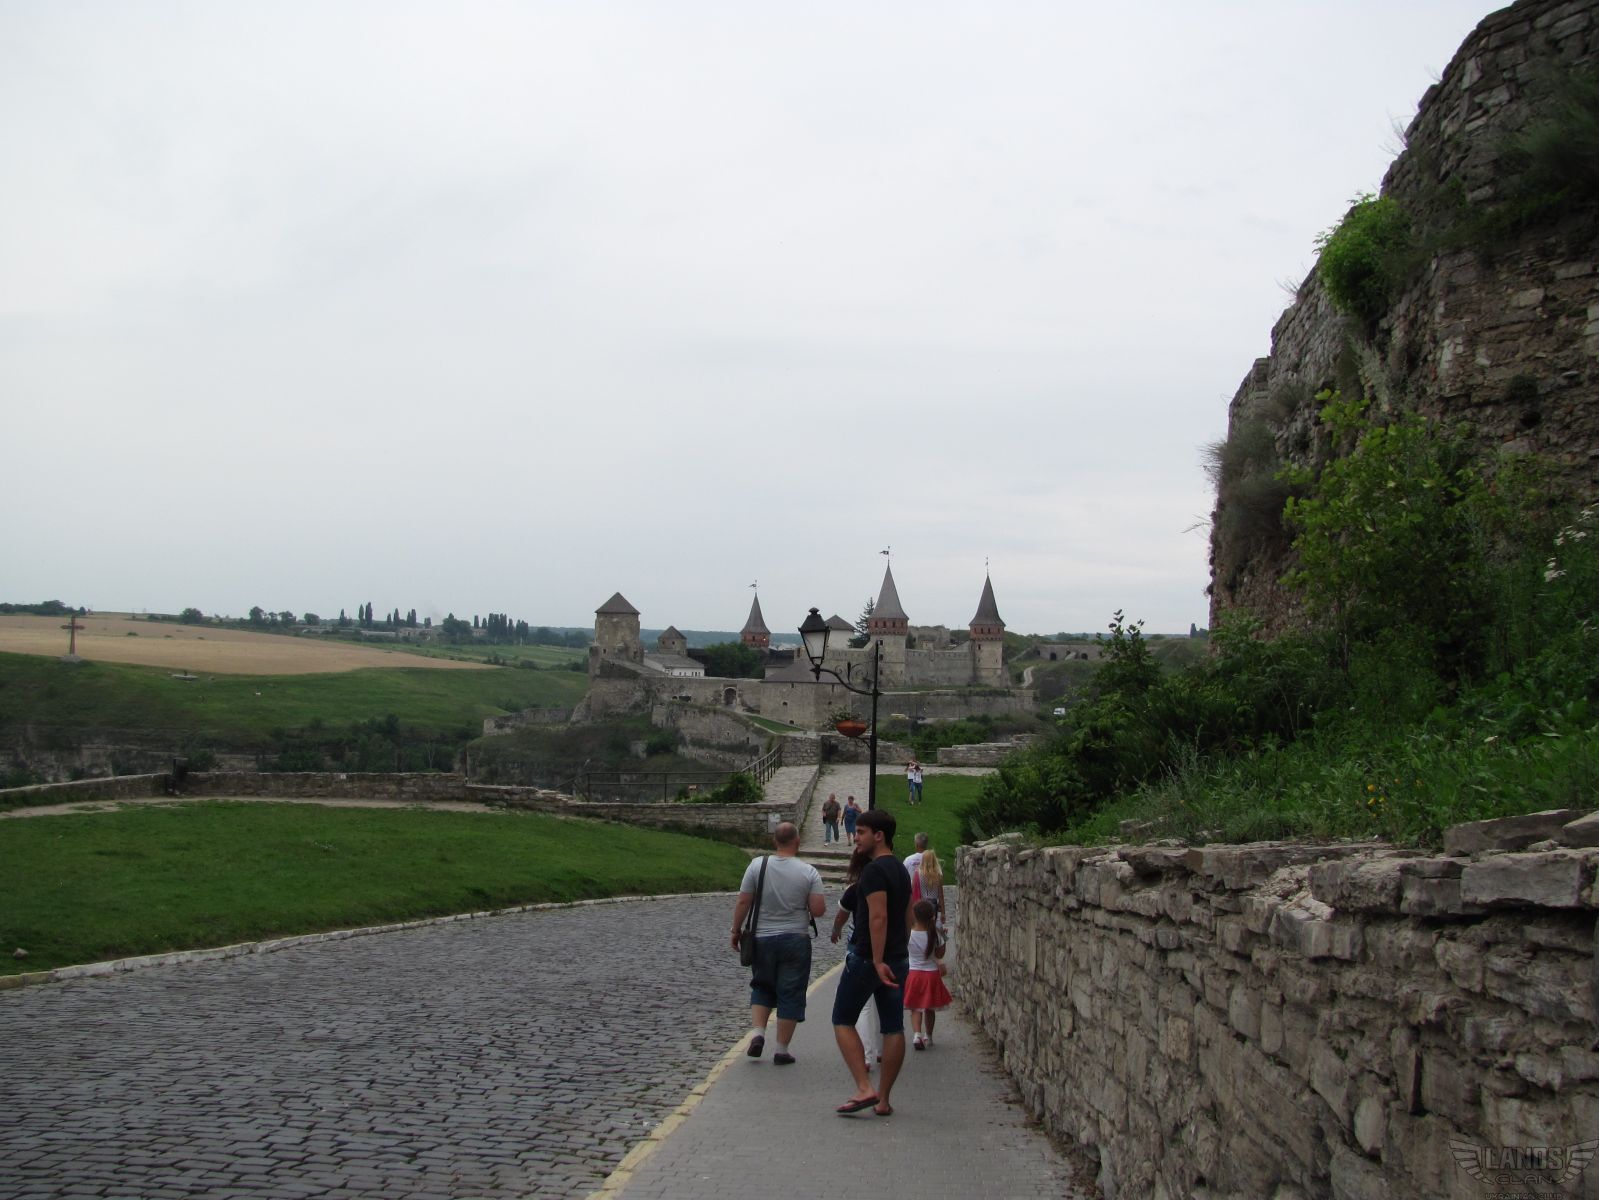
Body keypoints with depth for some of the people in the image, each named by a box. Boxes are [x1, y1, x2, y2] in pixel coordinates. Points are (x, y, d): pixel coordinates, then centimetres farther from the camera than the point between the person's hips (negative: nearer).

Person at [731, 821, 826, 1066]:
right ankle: (782, 1050, 9)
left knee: (762, 988, 20)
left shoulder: (757, 866, -7)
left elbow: (743, 903, -5)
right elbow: (818, 910, -11)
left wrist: (736, 930, 7)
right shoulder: (808, 872, -8)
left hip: (762, 939, 1)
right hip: (795, 940, -1)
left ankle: (757, 1032, 2)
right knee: (790, 994, 7)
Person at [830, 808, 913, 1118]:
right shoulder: (901, 870, 14)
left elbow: (878, 916, -23)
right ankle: (884, 1100, 11)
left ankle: (864, 1089, -8)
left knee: (843, 1021, 3)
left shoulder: (874, 870, -15)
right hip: (898, 959, 8)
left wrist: (877, 961, -24)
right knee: (893, 1028, 6)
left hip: (867, 957, -8)